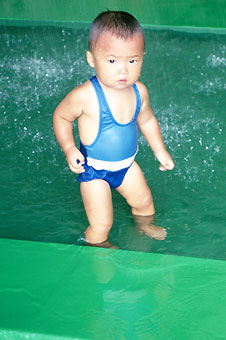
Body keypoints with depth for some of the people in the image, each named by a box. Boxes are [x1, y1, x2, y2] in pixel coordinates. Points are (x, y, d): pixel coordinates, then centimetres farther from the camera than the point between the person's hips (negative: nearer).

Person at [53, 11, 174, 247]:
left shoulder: (139, 91, -11)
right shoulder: (85, 96, -30)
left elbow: (146, 120, 8)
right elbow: (61, 116, -12)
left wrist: (160, 150, 13)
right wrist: (69, 149, -21)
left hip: (126, 164, 6)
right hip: (94, 170, -5)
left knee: (144, 202, 25)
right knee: (101, 225, -2)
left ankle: (144, 226, 58)